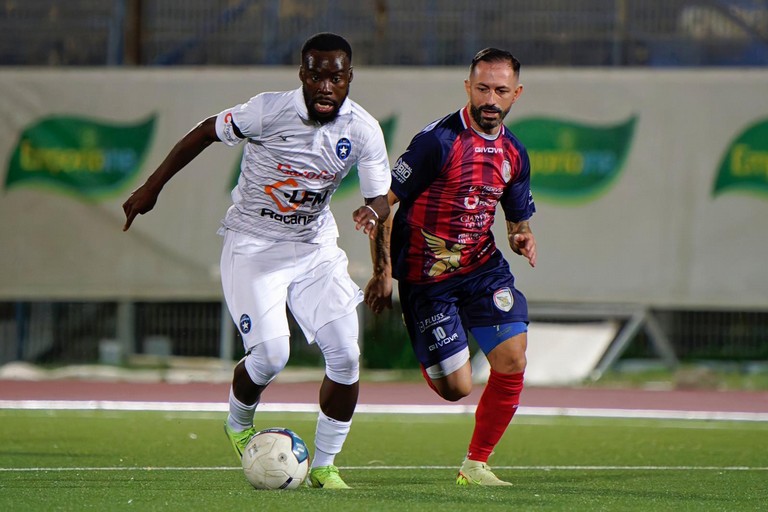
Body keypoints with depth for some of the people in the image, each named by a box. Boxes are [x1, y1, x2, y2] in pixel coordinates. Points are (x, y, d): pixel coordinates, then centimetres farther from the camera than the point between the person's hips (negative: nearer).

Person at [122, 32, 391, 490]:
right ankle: (239, 425, 17)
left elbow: (381, 198, -6)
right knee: (270, 354, -18)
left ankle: (324, 465, 8)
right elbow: (207, 132, -5)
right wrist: (152, 187, 0)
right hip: (253, 246, -3)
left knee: (345, 356, -10)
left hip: (316, 247, 3)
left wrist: (372, 212, -32)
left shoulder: (363, 130, -11)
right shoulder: (270, 111, -20)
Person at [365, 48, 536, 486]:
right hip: (426, 278, -5)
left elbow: (519, 218, 18)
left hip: (482, 266, 5)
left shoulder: (514, 154, 5)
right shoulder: (439, 141, -15)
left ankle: (476, 464, 4)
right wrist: (383, 272, -11)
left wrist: (523, 236, -7)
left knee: (513, 359, -13)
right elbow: (384, 200, -11)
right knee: (456, 388, -7)